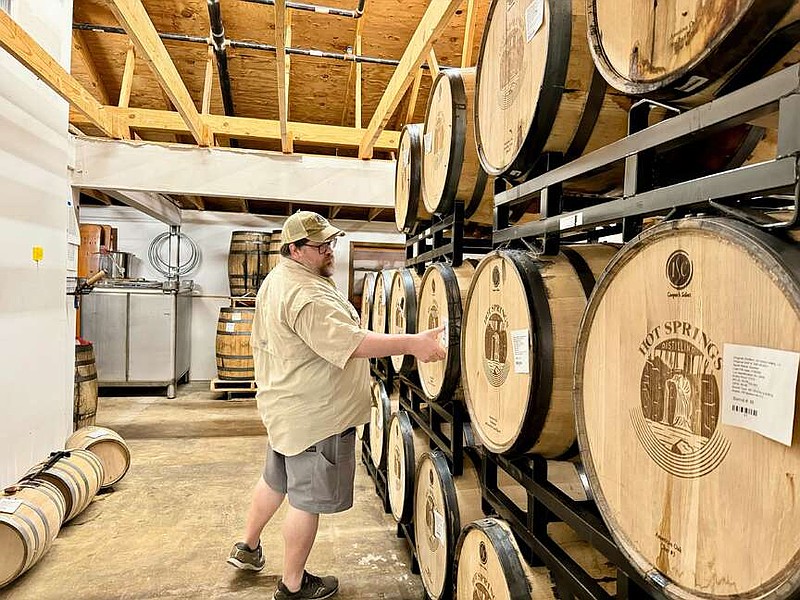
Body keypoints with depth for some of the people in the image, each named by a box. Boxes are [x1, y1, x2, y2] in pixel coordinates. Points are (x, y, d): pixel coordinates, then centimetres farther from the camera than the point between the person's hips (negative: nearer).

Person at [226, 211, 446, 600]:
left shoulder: (276, 281, 9)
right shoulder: (308, 296, -26)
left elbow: (261, 342, 21)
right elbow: (350, 342, -37)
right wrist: (411, 342, -39)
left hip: (283, 407, 11)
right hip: (315, 415, -10)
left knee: (276, 480, 27)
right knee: (308, 499, 6)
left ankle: (248, 547, 46)